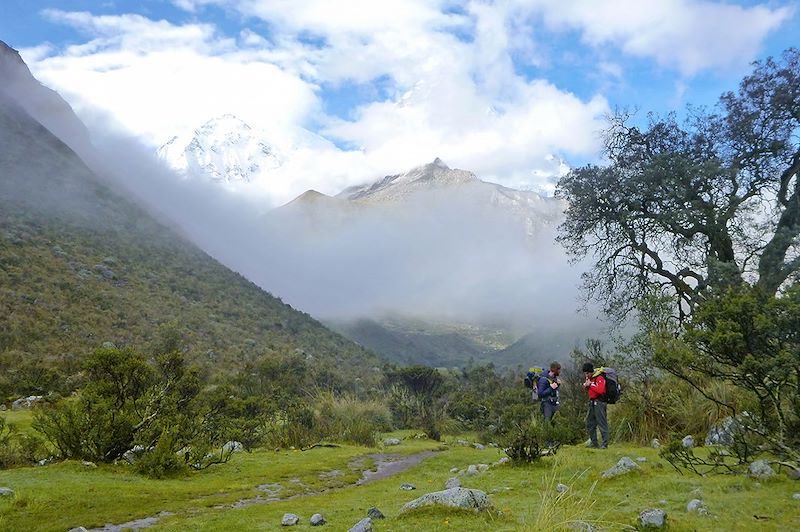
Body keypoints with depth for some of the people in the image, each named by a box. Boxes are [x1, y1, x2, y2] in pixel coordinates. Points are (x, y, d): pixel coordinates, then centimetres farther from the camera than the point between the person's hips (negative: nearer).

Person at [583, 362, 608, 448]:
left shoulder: (599, 378, -16)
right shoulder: (590, 377, 10)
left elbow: (601, 390, -28)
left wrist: (590, 385, -19)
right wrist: (586, 385, -2)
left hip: (599, 403, -10)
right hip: (592, 402, 10)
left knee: (602, 423, -6)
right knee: (590, 423, 12)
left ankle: (605, 444, 0)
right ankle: (594, 443, 21)